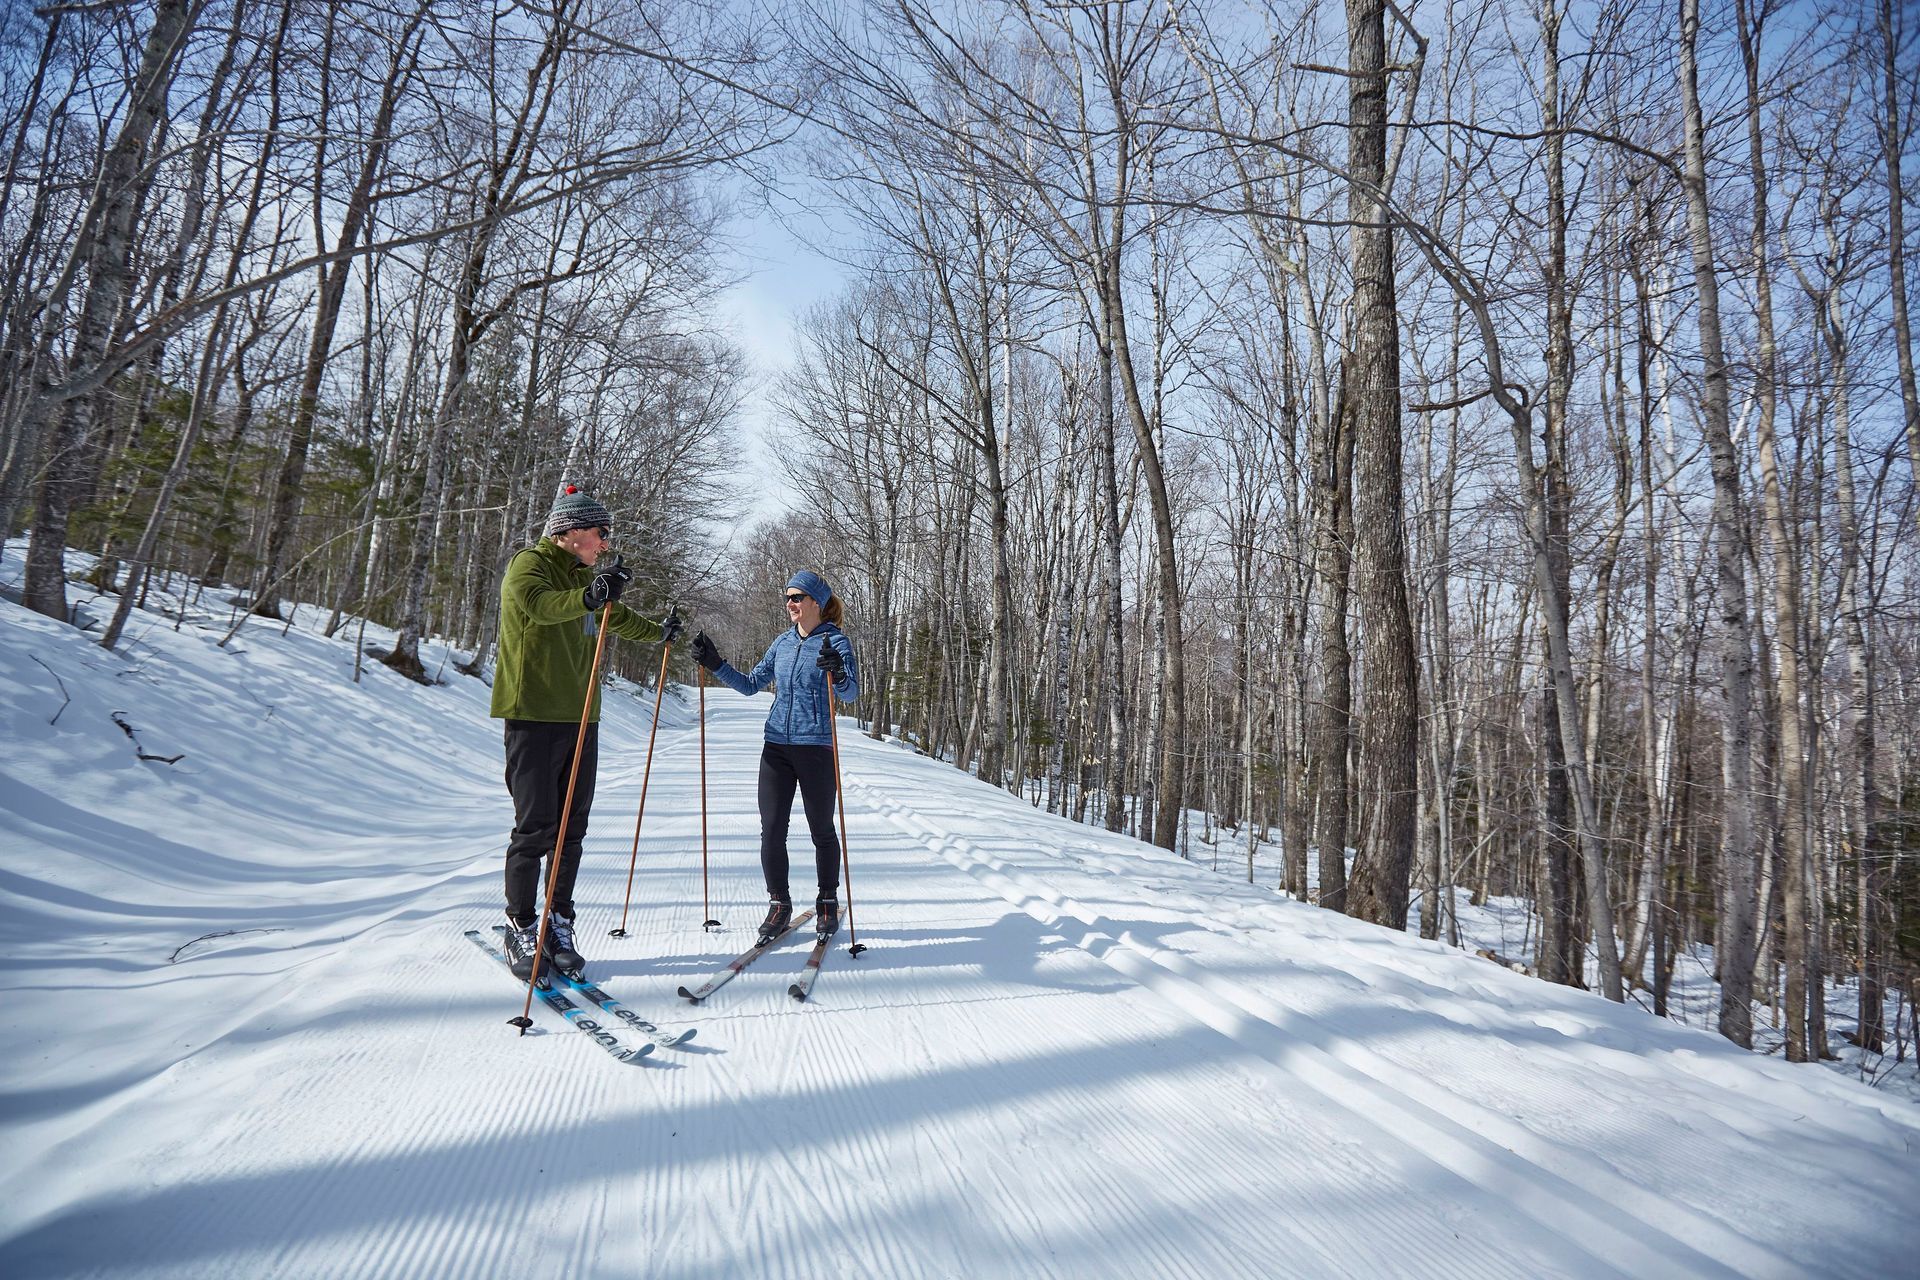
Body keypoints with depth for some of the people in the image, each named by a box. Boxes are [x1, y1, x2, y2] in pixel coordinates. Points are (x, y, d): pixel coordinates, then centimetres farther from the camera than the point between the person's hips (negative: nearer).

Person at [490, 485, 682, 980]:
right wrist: (589, 596, -47)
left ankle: (559, 924, 15)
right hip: (534, 715, -7)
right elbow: (539, 603, -29)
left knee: (571, 828, 7)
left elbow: (617, 616, 38)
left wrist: (658, 633, 52)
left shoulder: (583, 576, 19)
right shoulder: (529, 564, -5)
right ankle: (521, 929, 8)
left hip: (580, 717, 7)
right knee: (535, 827, -4)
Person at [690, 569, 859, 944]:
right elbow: (750, 685, 18)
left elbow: (851, 693, -17)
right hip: (776, 747, 5)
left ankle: (828, 904, 23)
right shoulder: (782, 643, 12)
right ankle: (779, 904, 16)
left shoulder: (836, 641, -4)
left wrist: (838, 673, -38)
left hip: (816, 747, -5)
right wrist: (715, 664, 7)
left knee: (821, 831, 7)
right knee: (772, 829, 2)